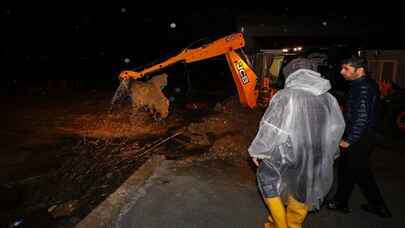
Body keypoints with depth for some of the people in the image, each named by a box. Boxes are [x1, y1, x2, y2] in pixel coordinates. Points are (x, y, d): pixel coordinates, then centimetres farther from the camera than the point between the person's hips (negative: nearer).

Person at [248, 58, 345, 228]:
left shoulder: (285, 96, -14)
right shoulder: (329, 99, 2)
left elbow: (270, 127, -13)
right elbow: (336, 129, 12)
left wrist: (257, 151, -1)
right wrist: (326, 154, 25)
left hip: (288, 154, -5)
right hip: (317, 158, 5)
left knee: (268, 180, 19)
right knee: (303, 191, 22)